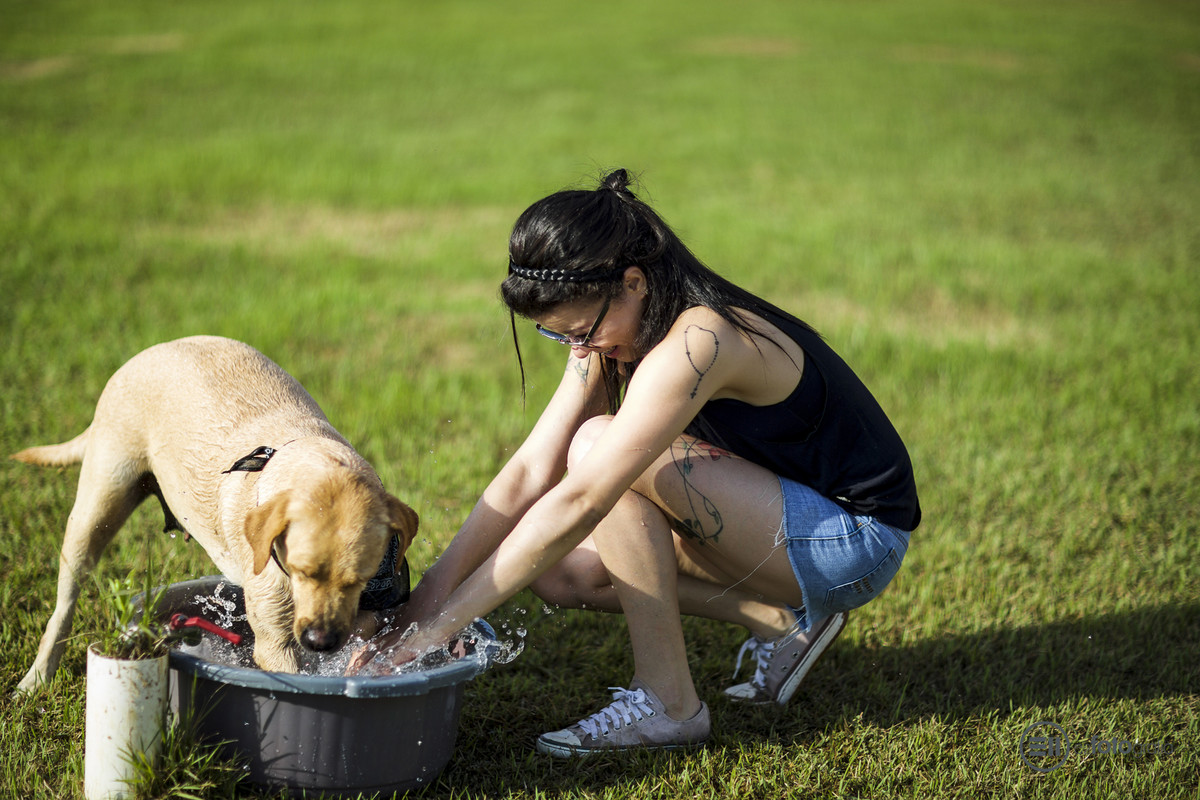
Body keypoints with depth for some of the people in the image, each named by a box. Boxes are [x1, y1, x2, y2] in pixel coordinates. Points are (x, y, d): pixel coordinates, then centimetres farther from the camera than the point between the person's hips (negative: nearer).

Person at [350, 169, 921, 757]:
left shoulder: (696, 344, -30)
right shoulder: (608, 331, -2)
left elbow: (577, 504, -33)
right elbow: (531, 470, -7)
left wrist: (440, 625, -30)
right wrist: (435, 588, -18)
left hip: (857, 539, -9)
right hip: (776, 512, 9)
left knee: (599, 448, -25)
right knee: (557, 570, -1)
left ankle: (668, 704, -15)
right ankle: (779, 621, 5)